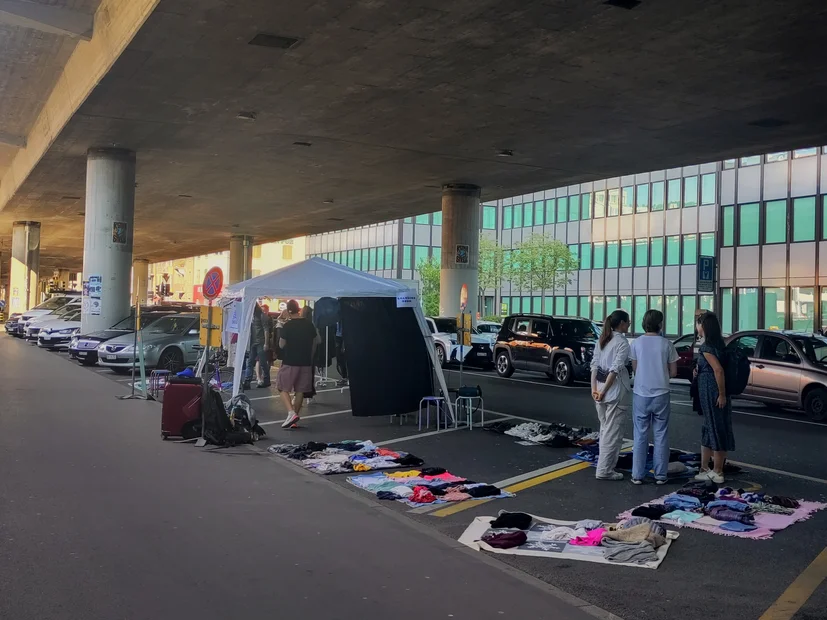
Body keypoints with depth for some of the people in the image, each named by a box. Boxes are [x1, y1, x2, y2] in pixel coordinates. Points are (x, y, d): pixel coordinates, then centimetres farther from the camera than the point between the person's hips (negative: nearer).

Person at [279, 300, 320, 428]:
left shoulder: (288, 325, -12)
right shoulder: (309, 324, 4)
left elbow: (281, 345, -6)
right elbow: (315, 342, 13)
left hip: (290, 362, -5)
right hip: (306, 362, 5)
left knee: (283, 388, 5)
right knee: (300, 391, 10)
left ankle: (291, 413, -14)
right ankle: (294, 418, 14)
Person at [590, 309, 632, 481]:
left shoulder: (602, 340, 12)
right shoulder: (622, 342, -10)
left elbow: (594, 365, 6)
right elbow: (615, 369, -17)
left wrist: (594, 388, 1)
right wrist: (604, 391, -16)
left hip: (600, 388, 8)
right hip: (615, 391, -8)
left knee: (605, 429, 18)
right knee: (612, 432, -1)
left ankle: (607, 464, 28)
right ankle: (604, 470, -1)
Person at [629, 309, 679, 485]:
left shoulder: (636, 343, -3)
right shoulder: (666, 344, -5)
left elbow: (634, 368, 4)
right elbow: (673, 372, 1)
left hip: (641, 394, 1)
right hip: (661, 394, -1)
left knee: (640, 435, 7)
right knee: (661, 435, 8)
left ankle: (637, 475, 9)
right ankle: (660, 475, 10)